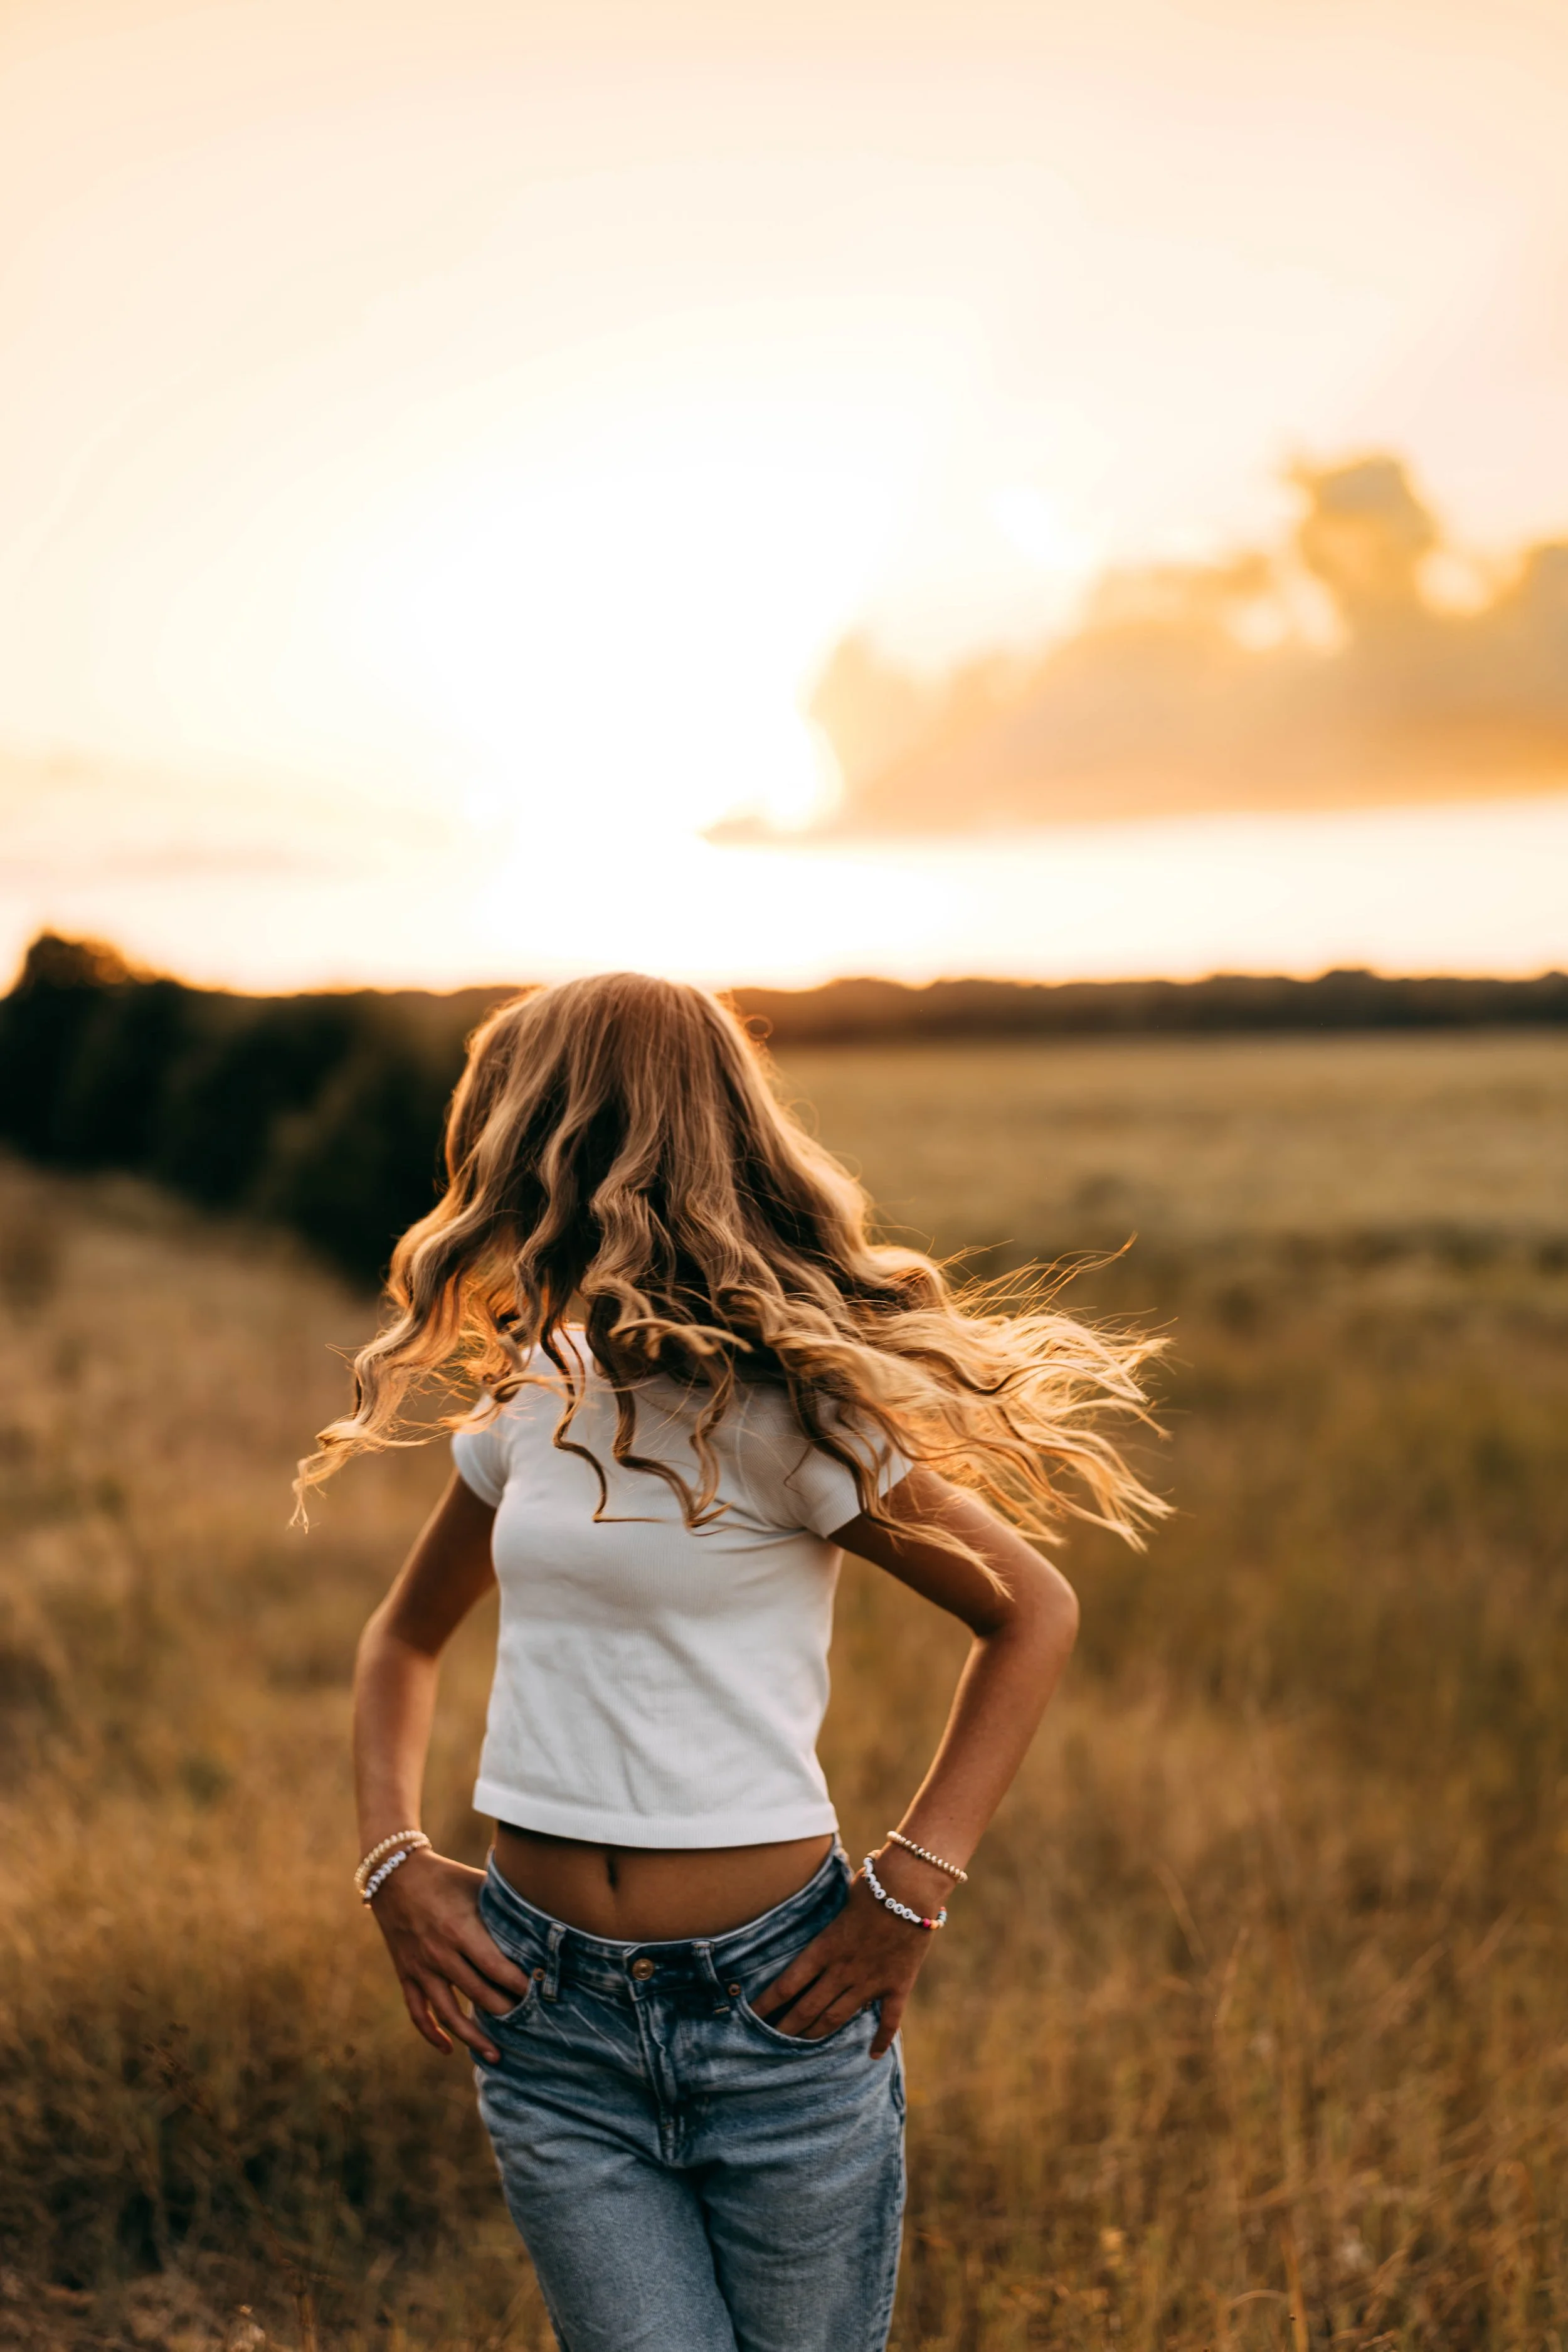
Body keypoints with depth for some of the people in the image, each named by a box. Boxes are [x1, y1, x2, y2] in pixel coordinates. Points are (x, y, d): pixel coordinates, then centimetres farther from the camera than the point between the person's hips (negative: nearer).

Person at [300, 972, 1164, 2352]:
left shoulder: (775, 1407, -12)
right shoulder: (534, 1390, 6)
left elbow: (1035, 1615, -6)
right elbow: (407, 1638, 20)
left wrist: (912, 1890, -13)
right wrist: (394, 1861, 4)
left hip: (775, 1996, -4)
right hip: (547, 2010, 4)